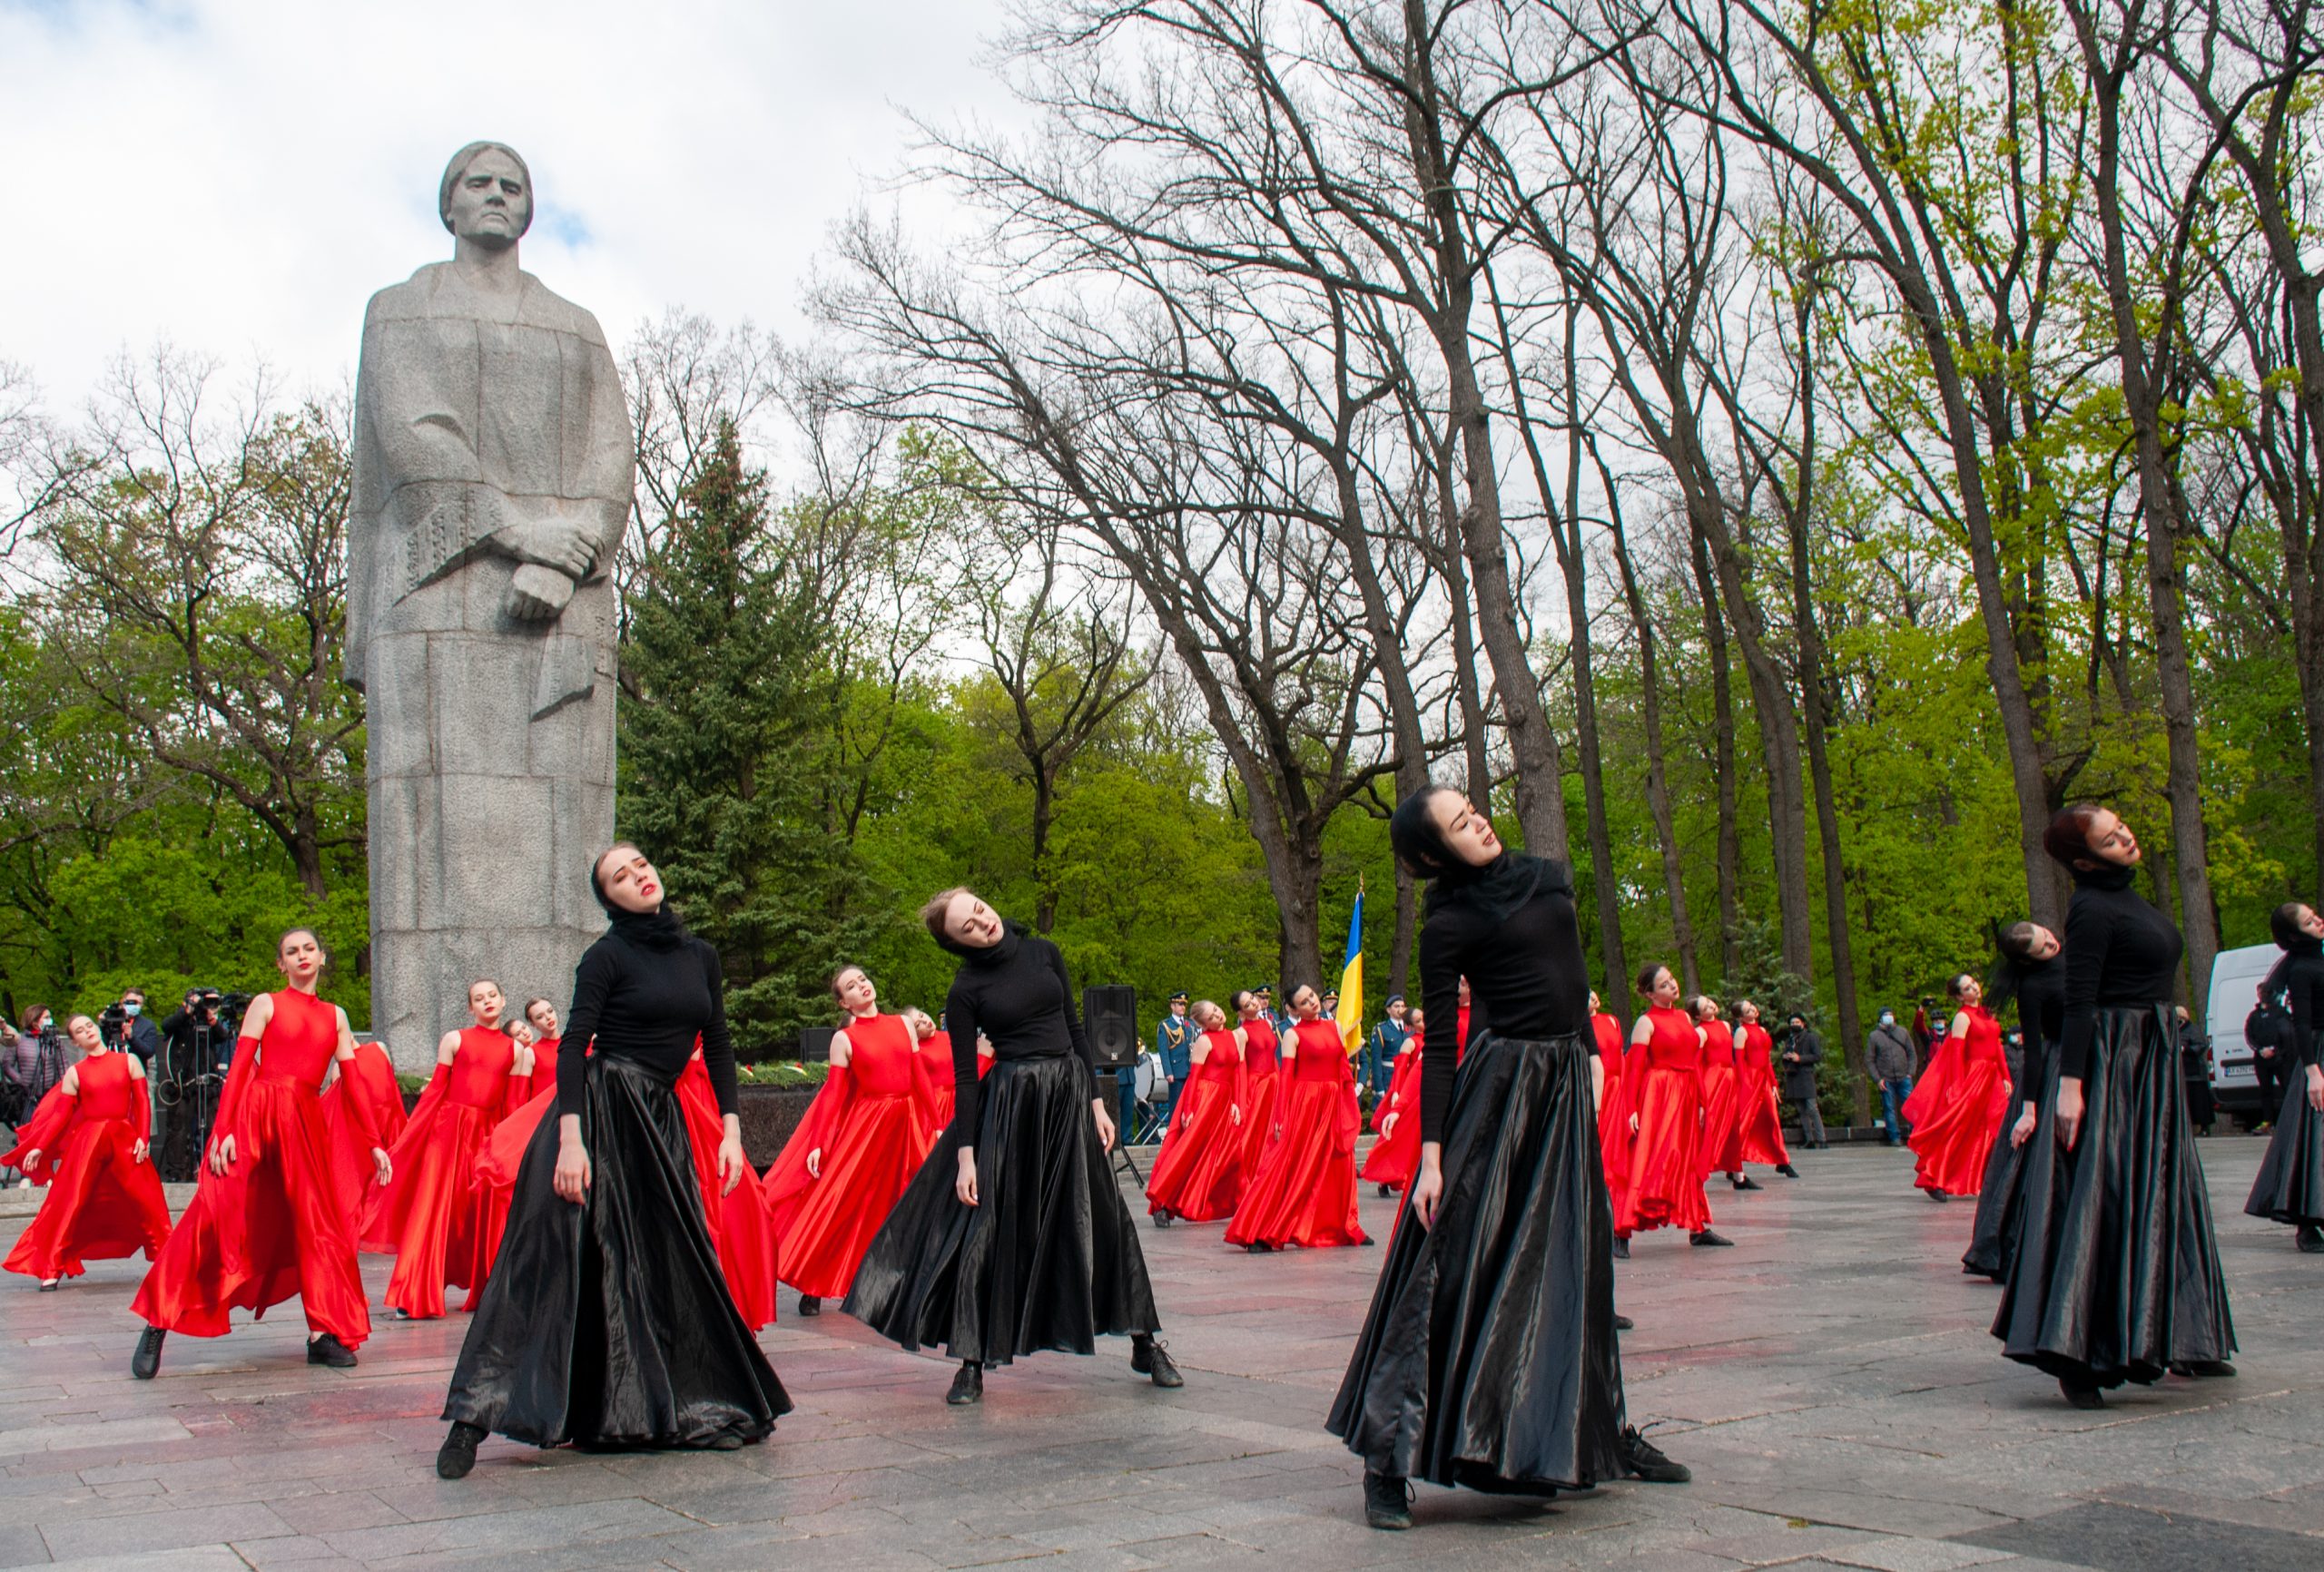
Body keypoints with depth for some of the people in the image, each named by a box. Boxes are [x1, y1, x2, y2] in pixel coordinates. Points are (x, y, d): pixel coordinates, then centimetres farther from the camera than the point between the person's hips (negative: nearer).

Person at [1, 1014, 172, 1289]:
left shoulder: (129, 1061, 6)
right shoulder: (74, 1073, 6)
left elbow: (142, 1102, 3)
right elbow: (61, 1114, 5)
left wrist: (144, 1137, -6)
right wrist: (39, 1148, -2)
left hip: (125, 1139, 0)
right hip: (87, 1140, 0)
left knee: (147, 1200, 0)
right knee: (68, 1204, -5)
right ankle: (52, 1269, 2)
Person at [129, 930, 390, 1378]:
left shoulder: (335, 1016, 17)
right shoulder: (266, 1004, 7)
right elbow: (240, 1068, -1)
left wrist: (375, 1144, 7)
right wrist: (222, 1130, -12)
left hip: (305, 1124, 4)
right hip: (255, 1114, -4)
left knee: (319, 1225, 1)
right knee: (214, 1215, -11)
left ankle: (324, 1334, 7)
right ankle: (157, 1323, -5)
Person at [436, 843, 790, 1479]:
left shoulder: (699, 956, 13)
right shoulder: (608, 955, -4)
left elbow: (718, 1046, 16)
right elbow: (572, 1048, -11)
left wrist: (731, 1129, 7)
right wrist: (571, 1140, -21)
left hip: (660, 1122, 5)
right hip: (597, 1114, -5)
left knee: (675, 1266, 8)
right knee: (552, 1260, -10)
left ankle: (703, 1408, 19)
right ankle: (474, 1418, -7)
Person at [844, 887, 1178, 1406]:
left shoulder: (1042, 952, 6)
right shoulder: (966, 989, -4)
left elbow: (1075, 1028, 11)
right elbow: (965, 1077, -4)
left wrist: (1096, 1102, 6)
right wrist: (966, 1157, -9)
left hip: (1069, 1098, 4)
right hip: (1010, 1105, -3)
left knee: (1105, 1220, 7)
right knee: (992, 1228, -4)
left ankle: (1145, 1343, 18)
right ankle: (972, 1363, 7)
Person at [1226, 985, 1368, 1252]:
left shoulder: (1334, 1028, 12)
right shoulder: (1294, 1034, -2)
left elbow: (1344, 1069, 13)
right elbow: (1286, 1077, -5)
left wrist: (1351, 1108, 7)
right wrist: (1282, 1118, -10)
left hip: (1334, 1105, 5)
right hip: (1304, 1104, -5)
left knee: (1338, 1167, 9)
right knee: (1287, 1169, -6)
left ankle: (1343, 1227, 22)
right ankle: (1258, 1233, -2)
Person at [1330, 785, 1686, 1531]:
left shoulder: (1547, 878, 11)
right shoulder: (1449, 926, -8)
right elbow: (1438, 1048, -10)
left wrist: (1591, 1056, 13)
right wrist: (1431, 1156, -15)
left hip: (1566, 1090, 7)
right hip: (1499, 1087, -7)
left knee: (1575, 1264, 15)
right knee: (1456, 1269, -9)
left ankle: (1599, 1433, 28)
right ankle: (1389, 1459, -5)